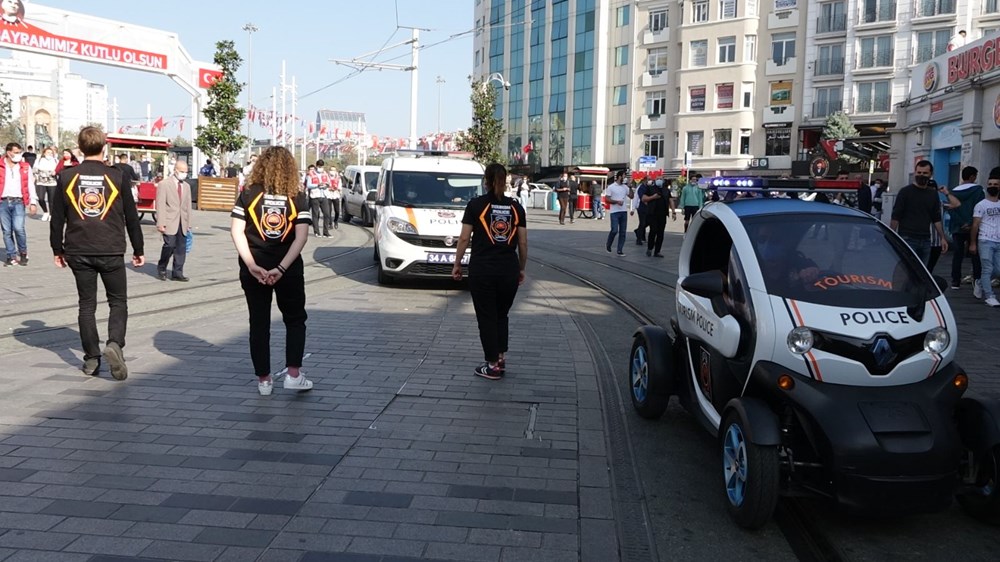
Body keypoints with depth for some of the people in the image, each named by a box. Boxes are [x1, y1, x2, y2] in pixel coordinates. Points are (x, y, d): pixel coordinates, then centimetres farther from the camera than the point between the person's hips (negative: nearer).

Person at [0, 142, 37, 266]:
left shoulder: (25, 167, 8)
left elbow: (30, 185, 7)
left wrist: (33, 202, 0)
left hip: (18, 202, -1)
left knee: (18, 228, -14)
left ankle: (23, 253, 7)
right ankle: (11, 256, 14)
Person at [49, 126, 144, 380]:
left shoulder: (66, 177, 1)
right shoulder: (117, 177, -3)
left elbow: (57, 218, 4)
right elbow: (131, 217, 1)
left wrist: (58, 249, 14)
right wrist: (138, 250, 10)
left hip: (78, 252, 2)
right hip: (111, 251, -2)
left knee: (87, 304, 12)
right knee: (118, 302, 9)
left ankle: (91, 359, 13)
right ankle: (115, 344, -15)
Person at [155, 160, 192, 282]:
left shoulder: (187, 186, 17)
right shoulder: (164, 184, -1)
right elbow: (160, 205, -6)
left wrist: (188, 223, 12)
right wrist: (161, 223, -13)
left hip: (182, 223, 5)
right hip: (169, 222, -5)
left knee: (181, 247, 2)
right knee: (170, 245, -14)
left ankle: (177, 273, 9)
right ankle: (161, 269, 6)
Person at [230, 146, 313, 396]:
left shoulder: (248, 194, -1)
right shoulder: (297, 198, -3)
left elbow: (236, 231, -9)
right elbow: (301, 237, -13)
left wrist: (251, 265, -13)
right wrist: (281, 268, -16)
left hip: (253, 270, 1)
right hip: (289, 269, -1)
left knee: (259, 323, 11)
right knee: (295, 319, 17)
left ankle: (264, 380, 14)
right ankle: (293, 374, 10)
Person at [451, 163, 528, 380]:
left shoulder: (476, 205, -3)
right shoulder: (515, 207, 5)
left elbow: (464, 238, -4)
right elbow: (523, 243, 5)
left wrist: (457, 264, 6)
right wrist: (521, 268, 16)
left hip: (482, 270, -3)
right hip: (509, 270, 3)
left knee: (486, 317, 6)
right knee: (502, 315, 19)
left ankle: (493, 366, 8)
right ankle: (501, 359, 20)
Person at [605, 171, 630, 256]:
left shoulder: (625, 187, 11)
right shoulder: (611, 187, -4)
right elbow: (607, 199, -7)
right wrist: (617, 201, -19)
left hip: (624, 212, 5)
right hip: (615, 212, -5)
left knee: (622, 232, 3)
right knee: (614, 230, -12)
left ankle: (620, 250, 7)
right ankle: (608, 245, 14)